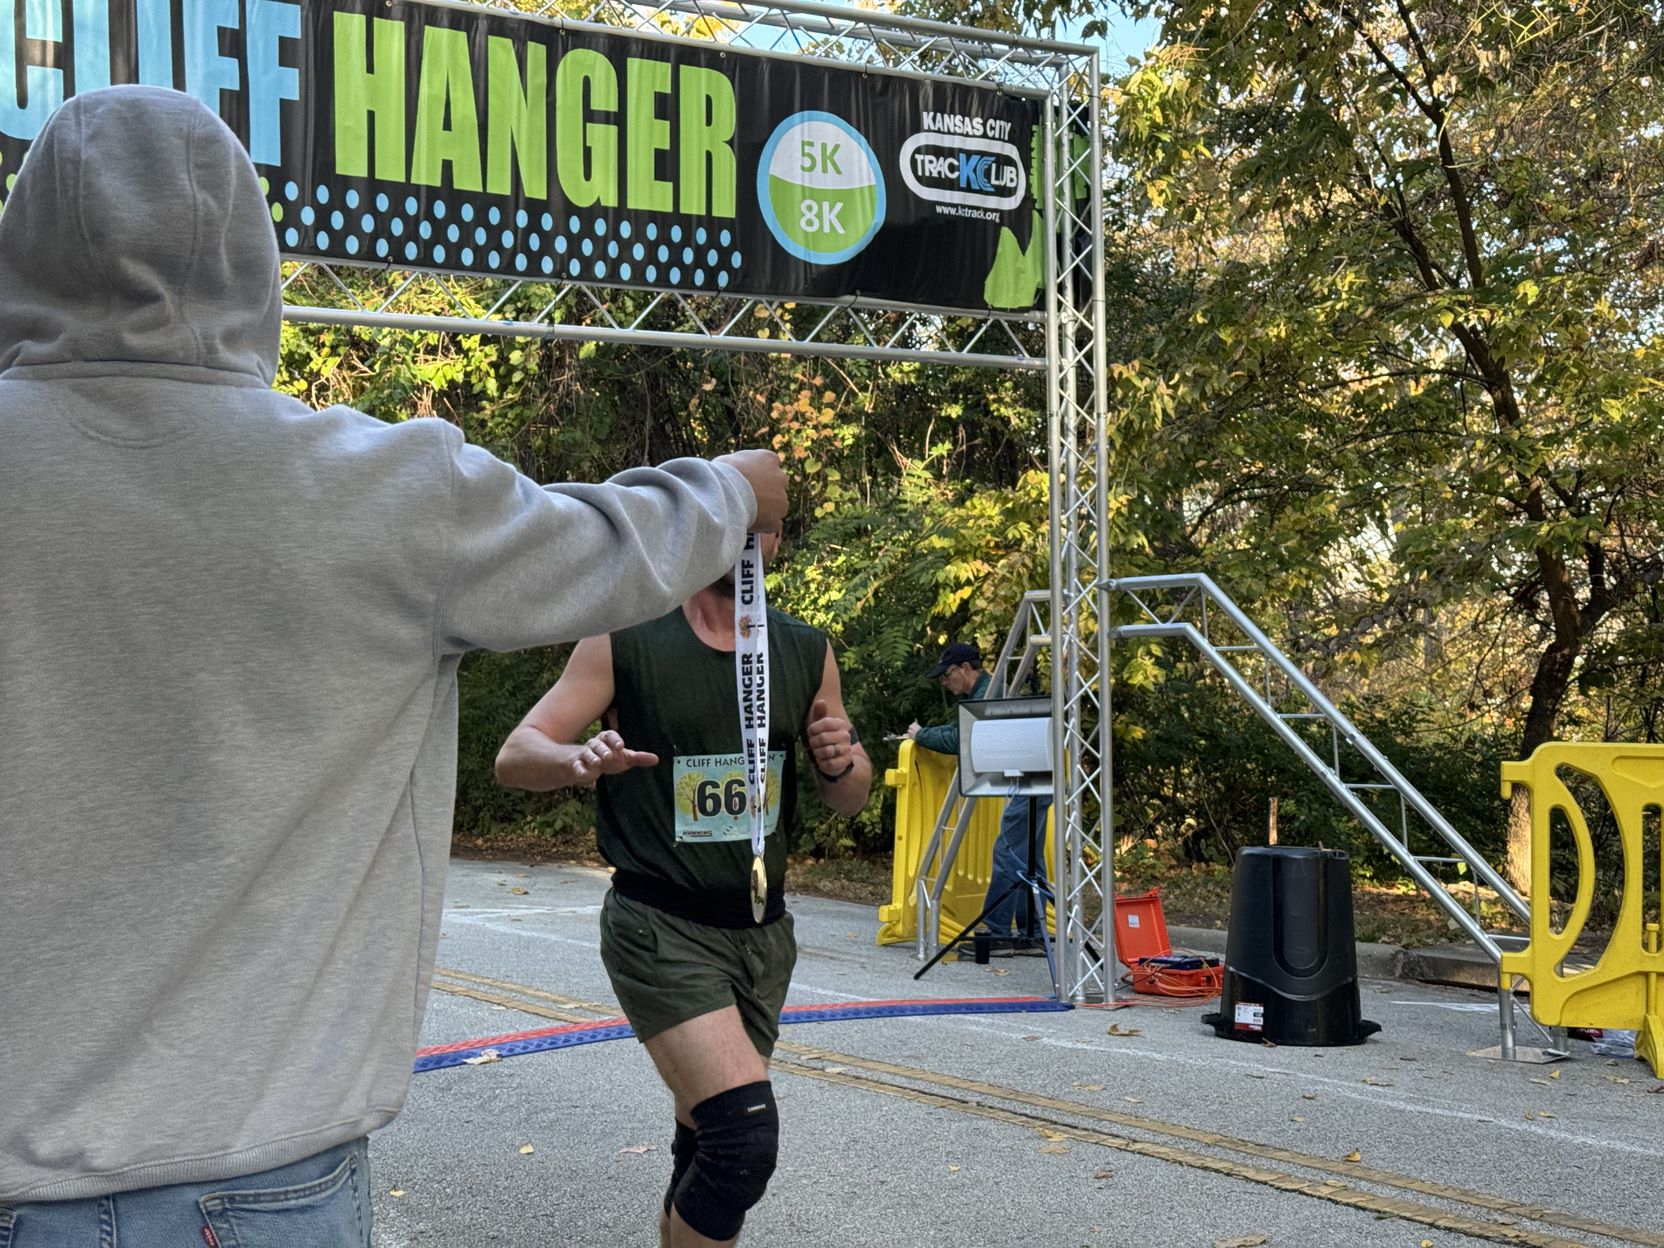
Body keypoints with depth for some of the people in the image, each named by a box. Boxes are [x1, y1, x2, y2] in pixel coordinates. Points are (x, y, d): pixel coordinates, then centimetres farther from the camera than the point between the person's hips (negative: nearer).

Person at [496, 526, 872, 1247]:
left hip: (763, 929, 5)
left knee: (707, 1144, 14)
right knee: (746, 1137, -20)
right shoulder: (627, 640, -6)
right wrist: (579, 759, -32)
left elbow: (848, 801, 14)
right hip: (661, 929, -5)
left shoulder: (807, 653, 6)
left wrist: (843, 761, -10)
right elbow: (515, 757, -9)